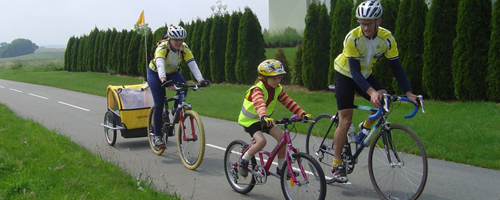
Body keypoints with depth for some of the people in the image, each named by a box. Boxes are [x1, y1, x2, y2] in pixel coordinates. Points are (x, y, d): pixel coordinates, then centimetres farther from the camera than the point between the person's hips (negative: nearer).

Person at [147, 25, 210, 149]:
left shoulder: (184, 48, -21)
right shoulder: (162, 47, -32)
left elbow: (192, 64, -32)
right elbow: (160, 64, -49)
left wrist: (200, 80, -47)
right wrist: (163, 79, -68)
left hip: (172, 72, 3)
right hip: (155, 73, -3)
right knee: (159, 104, -12)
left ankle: (176, 109, -3)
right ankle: (157, 136, 0)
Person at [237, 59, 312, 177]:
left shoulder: (278, 89, -4)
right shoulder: (258, 89, -26)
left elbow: (288, 102, -7)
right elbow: (259, 104, -45)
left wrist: (302, 114, -20)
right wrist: (264, 117, -65)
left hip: (265, 120, 6)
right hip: (249, 120, -6)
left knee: (281, 136, -13)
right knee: (261, 141, -29)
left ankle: (281, 168, 1)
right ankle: (243, 162, -6)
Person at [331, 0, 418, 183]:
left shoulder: (387, 38, -19)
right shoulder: (353, 37, -30)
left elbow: (396, 66, -14)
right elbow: (354, 70, -33)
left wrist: (408, 92, -24)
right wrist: (371, 92, -47)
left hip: (365, 75, 4)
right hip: (345, 74, -4)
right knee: (345, 121, -11)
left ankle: (365, 127, 9)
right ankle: (337, 164, 0)